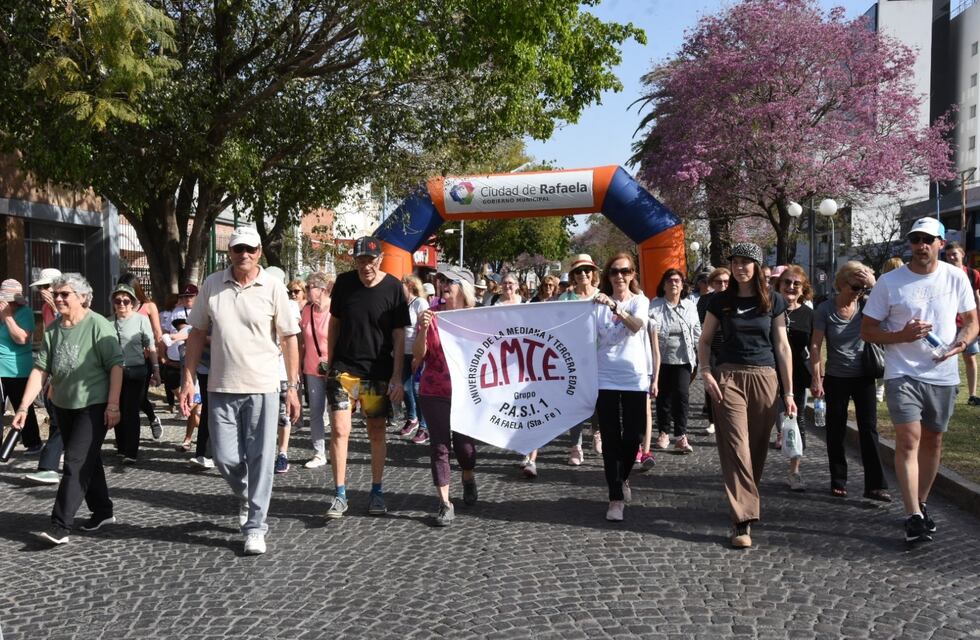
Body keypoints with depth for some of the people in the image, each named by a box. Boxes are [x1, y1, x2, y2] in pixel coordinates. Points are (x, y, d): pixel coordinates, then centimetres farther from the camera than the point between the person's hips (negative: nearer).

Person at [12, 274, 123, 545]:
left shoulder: (97, 325, -12)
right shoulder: (52, 330, 5)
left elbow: (116, 365, -14)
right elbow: (40, 370, 3)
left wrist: (113, 404, -19)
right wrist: (24, 406, -3)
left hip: (94, 405, -6)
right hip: (63, 406, 6)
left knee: (76, 463, -9)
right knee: (88, 461, 15)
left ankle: (60, 525, -7)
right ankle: (102, 511, 29)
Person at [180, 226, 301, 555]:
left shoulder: (273, 287, -4)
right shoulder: (212, 285, 3)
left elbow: (289, 339, -1)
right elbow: (197, 334, 9)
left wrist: (292, 386, -4)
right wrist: (189, 380, 3)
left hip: (263, 388, -2)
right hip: (221, 388, 3)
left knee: (260, 460, 1)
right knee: (225, 457, 7)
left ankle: (255, 527, 14)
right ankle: (246, 497, 38)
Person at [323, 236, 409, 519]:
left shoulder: (393, 287, -6)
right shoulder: (344, 282, 0)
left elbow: (399, 335, -4)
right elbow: (334, 323, 11)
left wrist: (397, 377, -9)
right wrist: (331, 363, 8)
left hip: (378, 372, -1)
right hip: (343, 368, 1)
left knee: (376, 433, 8)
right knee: (340, 430, -7)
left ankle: (377, 492, 22)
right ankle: (340, 495, 3)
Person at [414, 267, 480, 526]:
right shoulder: (431, 315, -2)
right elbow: (418, 354, -4)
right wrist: (423, 329, -19)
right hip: (434, 391, 0)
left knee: (464, 442, 7)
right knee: (439, 445, 0)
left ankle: (468, 478, 40)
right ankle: (445, 503, 10)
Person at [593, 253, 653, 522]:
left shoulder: (640, 301, 2)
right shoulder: (600, 302, 5)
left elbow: (637, 325, -20)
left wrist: (614, 307, -33)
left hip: (635, 378, 0)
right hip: (605, 378, 0)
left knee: (633, 436, 4)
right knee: (611, 439, -1)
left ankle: (622, 479, 33)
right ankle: (616, 498, 5)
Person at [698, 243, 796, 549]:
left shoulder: (773, 301, 6)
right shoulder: (720, 301, 6)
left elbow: (782, 346, 6)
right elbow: (704, 341, 12)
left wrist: (789, 392, 3)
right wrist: (706, 372, -6)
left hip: (764, 377, 1)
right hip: (728, 377, -1)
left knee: (758, 447, 7)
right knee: (736, 448, -8)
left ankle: (745, 502, 26)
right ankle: (743, 520, -8)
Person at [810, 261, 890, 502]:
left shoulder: (865, 306, -2)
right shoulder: (825, 310, -9)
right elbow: (815, 346, -8)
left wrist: (871, 283, -21)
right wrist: (817, 380, -12)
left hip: (863, 377, 2)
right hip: (836, 378, -2)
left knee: (869, 429, 0)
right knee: (836, 431, 9)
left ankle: (875, 485, 3)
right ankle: (838, 481, 21)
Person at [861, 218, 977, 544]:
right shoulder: (889, 282, -4)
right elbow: (867, 330, -1)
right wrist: (902, 336, -19)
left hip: (943, 374, 3)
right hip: (903, 373, -3)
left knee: (933, 440, 13)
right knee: (908, 440, -13)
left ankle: (921, 504, 30)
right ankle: (913, 517, -11)